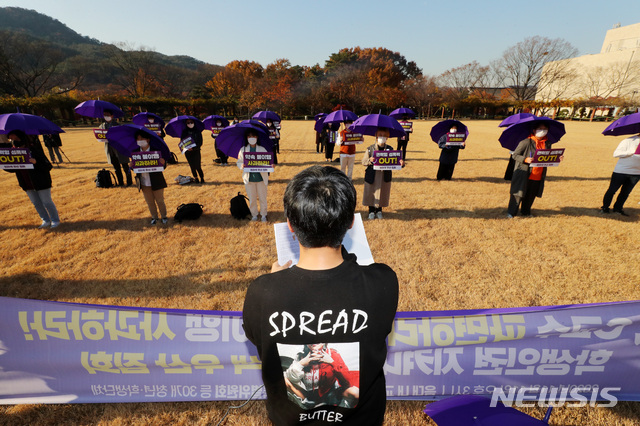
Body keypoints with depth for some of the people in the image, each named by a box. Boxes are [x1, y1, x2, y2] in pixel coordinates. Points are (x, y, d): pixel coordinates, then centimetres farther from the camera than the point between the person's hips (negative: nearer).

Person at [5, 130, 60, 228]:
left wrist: (36, 162, -33)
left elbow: (48, 166, -18)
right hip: (27, 185, 6)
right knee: (36, 203, 14)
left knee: (47, 202, 3)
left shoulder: (34, 150, -14)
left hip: (41, 183, -6)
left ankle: (55, 220, 18)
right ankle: (46, 220, 28)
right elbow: (12, 169, 9)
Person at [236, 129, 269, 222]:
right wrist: (242, 165, -18)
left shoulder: (262, 149, 1)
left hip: (261, 178, 0)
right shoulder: (243, 150, 2)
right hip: (249, 178, 1)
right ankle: (254, 214, 27)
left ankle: (263, 215, 23)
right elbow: (239, 162, 5)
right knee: (252, 198, 10)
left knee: (262, 197, 7)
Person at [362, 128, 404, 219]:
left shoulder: (390, 149, 3)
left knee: (382, 194, 11)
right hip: (372, 176, -1)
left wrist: (401, 163, -24)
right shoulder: (370, 149, -2)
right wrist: (369, 160, -23)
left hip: (385, 176, 2)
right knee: (371, 194, 7)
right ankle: (371, 211, 26)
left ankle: (379, 210, 31)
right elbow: (363, 161, -3)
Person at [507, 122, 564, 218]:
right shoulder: (526, 142, -10)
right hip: (524, 174, -5)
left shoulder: (547, 143, 9)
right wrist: (525, 159, -24)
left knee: (531, 195, 11)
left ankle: (526, 212, 29)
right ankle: (511, 213, 9)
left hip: (538, 176, 5)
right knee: (518, 193, -3)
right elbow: (515, 155, -9)